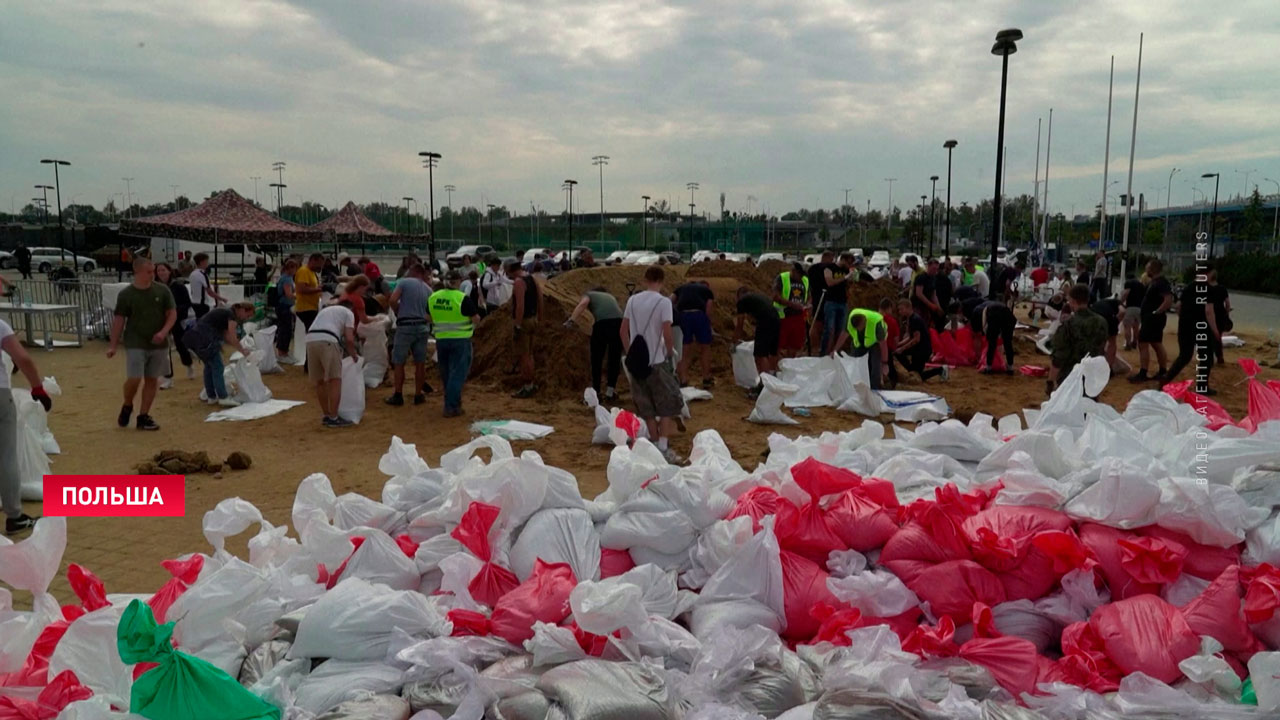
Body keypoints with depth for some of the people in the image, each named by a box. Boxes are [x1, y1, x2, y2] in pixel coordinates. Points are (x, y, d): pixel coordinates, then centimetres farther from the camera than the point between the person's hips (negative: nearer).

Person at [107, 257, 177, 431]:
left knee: (152, 380, 6)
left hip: (159, 344, 2)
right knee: (134, 379, -12)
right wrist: (113, 345, -2)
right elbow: (119, 320, 1)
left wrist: (164, 332, -14)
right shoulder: (126, 294, -3)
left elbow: (172, 314, 3)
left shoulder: (162, 291, 1)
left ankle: (144, 416, 17)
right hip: (135, 344, -2)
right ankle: (127, 406, 18)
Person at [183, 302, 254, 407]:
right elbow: (232, 339, -10)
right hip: (204, 338, -10)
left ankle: (211, 397, 22)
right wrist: (243, 351, 1)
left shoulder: (226, 313, 22)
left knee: (209, 365, 17)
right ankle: (223, 398, -5)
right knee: (217, 367, -5)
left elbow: (226, 337, 22)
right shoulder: (231, 315, -5)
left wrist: (241, 347, 17)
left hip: (195, 336, 10)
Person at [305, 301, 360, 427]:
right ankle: (333, 418, -3)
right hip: (327, 341, -6)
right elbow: (349, 339, 5)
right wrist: (354, 354, 23)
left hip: (310, 339, 6)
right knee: (335, 380, -1)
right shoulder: (348, 312, 19)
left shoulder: (325, 310, 37)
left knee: (319, 381, 15)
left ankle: (326, 415, 23)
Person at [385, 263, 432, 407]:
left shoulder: (404, 282, -2)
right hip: (422, 326, 4)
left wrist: (398, 313, 5)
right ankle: (418, 395, 15)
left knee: (399, 363, 4)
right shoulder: (428, 289, 12)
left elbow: (392, 300, -12)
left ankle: (398, 396, 7)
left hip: (405, 326, -4)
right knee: (420, 363, 10)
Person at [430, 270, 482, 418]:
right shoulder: (463, 299, -14)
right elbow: (476, 319, -10)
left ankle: (454, 401, 30)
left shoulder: (432, 298, 2)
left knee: (446, 373, 18)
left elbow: (429, 319, 11)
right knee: (458, 373, -1)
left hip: (441, 339, 5)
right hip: (460, 340, -5)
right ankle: (451, 407, -4)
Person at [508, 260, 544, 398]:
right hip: (533, 319, 9)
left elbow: (520, 305, -24)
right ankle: (532, 383, 26)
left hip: (524, 321, -9)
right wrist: (539, 321, 19)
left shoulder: (518, 282, -16)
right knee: (529, 353, 19)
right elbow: (540, 302, 14)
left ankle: (527, 387, 0)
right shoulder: (533, 279, 12)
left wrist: (518, 326, -22)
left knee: (524, 355, -3)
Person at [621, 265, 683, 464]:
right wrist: (670, 352, 1)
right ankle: (664, 448, -1)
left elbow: (623, 331, 6)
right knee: (668, 405, 6)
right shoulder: (663, 302, -11)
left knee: (647, 408, 14)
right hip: (657, 361, -5)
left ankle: (655, 445, 22)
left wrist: (630, 353, 15)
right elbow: (667, 334, -16)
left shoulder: (633, 300, 4)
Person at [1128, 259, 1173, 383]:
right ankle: (1163, 372, 21)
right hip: (1150, 318, 11)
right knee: (1157, 344, 15)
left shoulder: (1162, 283, -17)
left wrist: (1155, 313, -23)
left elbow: (1168, 301, -26)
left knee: (1143, 344, -9)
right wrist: (1143, 314, 16)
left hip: (1153, 319, -11)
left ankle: (1142, 374, -8)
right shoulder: (1155, 281, 14)